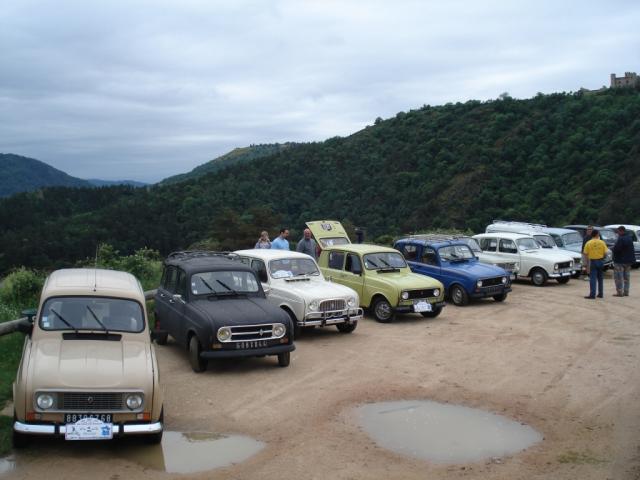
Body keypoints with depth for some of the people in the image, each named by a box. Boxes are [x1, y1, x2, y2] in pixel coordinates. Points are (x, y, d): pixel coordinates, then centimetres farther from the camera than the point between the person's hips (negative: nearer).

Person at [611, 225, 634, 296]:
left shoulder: (621, 239, -19)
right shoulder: (629, 238, 10)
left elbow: (616, 249, -24)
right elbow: (631, 250, 16)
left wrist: (612, 249, -5)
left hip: (620, 261, -9)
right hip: (628, 260, 9)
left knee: (618, 277, -2)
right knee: (626, 277, 13)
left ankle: (619, 292, -4)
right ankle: (626, 292, 16)